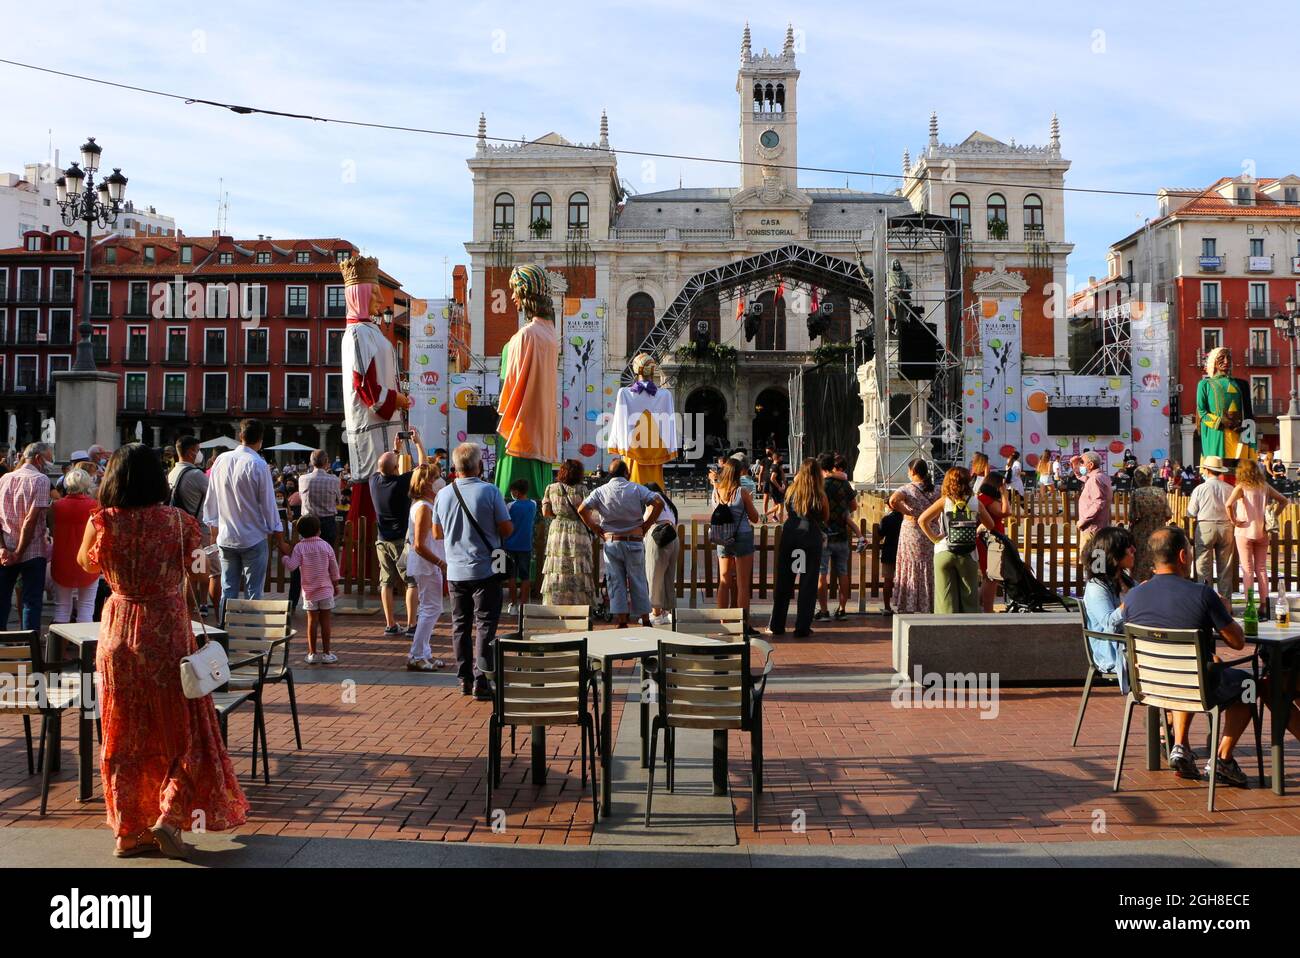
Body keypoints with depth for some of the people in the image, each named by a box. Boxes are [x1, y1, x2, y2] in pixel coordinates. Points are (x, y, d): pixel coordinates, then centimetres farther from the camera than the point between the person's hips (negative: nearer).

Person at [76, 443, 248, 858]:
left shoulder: (102, 523, -6)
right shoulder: (178, 521, -9)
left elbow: (86, 564, 13)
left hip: (118, 633, 2)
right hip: (168, 633, -2)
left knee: (125, 735, 13)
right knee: (183, 730, 11)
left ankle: (129, 830, 18)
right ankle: (169, 814, -1)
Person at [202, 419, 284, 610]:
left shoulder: (222, 460, 2)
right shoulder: (258, 465, -14)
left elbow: (211, 498, 11)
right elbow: (268, 502, -10)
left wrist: (213, 524, 23)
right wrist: (277, 530, 1)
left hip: (226, 537, 5)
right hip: (253, 537, -5)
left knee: (228, 589, 12)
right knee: (253, 591, 2)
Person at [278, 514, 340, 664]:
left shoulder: (299, 547, -7)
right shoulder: (326, 546, -2)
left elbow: (292, 566, -15)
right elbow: (334, 568, 3)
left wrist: (286, 554, 1)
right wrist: (335, 585, 15)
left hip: (309, 591, 0)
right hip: (326, 590, 0)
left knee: (312, 620, 5)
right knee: (325, 620, 4)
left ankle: (312, 653, 8)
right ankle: (326, 653, 8)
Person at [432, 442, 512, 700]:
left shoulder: (443, 494, 2)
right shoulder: (490, 491, -12)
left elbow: (437, 534, 12)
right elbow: (507, 529, -10)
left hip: (455, 571, 4)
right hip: (485, 570, -4)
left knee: (461, 625, 13)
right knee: (485, 625, 0)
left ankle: (465, 679, 17)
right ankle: (481, 681, -5)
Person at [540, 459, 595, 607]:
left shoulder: (551, 488, 4)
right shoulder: (581, 489, -4)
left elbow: (545, 512, 2)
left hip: (557, 530, 3)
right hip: (578, 532, -2)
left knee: (557, 571, 4)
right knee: (579, 573, 1)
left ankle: (556, 607, 2)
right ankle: (578, 606, -1)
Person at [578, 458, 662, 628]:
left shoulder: (600, 491, 3)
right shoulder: (637, 489, 2)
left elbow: (582, 509, -8)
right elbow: (658, 503, -9)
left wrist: (597, 530, 1)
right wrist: (645, 526, -3)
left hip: (611, 542, 0)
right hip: (635, 542, 0)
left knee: (616, 583, 3)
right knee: (638, 582, 8)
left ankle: (622, 623, 1)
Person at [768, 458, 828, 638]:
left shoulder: (792, 490, 1)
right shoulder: (819, 495, -7)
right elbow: (825, 518, 4)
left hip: (789, 535, 3)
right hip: (811, 537, -3)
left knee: (784, 581, 11)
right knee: (808, 583, 4)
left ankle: (777, 625, 16)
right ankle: (802, 627, 4)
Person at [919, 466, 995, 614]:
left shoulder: (944, 502, -3)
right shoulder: (975, 502, 1)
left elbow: (922, 520, -11)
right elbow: (990, 525, 11)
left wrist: (934, 538, -3)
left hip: (944, 552, -1)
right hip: (968, 555, 1)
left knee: (946, 596, 4)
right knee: (969, 595, 10)